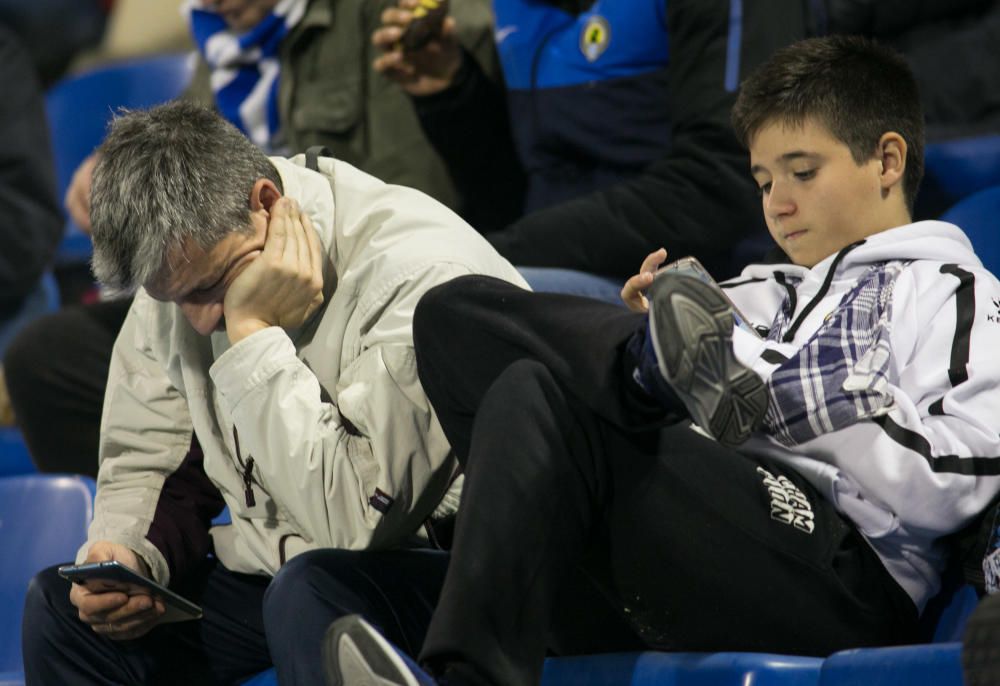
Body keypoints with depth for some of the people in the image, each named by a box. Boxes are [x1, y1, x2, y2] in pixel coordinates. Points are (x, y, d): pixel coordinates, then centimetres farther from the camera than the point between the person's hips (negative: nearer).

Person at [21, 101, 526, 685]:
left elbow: (352, 523, -32)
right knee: (62, 605, -11)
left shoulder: (420, 274, -24)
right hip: (271, 573, 7)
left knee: (309, 597, -37)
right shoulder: (180, 266, 0)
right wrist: (126, 555, -13)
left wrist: (254, 331, -29)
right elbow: (143, 464, 10)